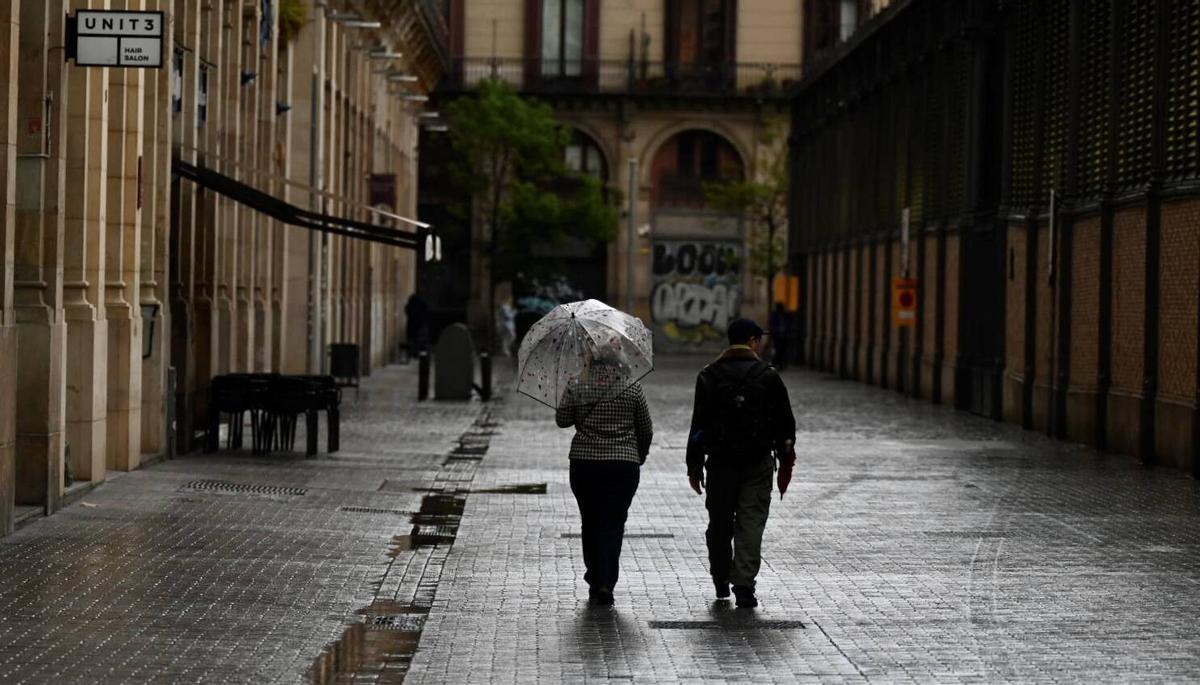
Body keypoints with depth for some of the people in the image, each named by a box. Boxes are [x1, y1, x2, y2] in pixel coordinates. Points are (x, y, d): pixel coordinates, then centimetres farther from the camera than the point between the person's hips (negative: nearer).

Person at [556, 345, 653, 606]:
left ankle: (594, 582, 19)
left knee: (591, 523, 13)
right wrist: (640, 455, 21)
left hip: (584, 465, 1)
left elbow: (562, 420, 4)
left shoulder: (577, 389, -2)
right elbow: (646, 430, 5)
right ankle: (605, 583, -12)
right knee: (613, 523, 1)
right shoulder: (633, 389, -1)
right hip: (623, 465, -1)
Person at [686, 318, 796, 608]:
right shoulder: (767, 377, -2)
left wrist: (694, 465, 5)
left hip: (720, 462, 2)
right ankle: (744, 585, -7)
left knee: (719, 523, 14)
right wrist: (786, 463, 10)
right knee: (751, 524, 0)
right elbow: (785, 423, 1)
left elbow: (698, 423, 1)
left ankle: (720, 581, 25)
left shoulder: (708, 376, 2)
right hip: (758, 464, -2)